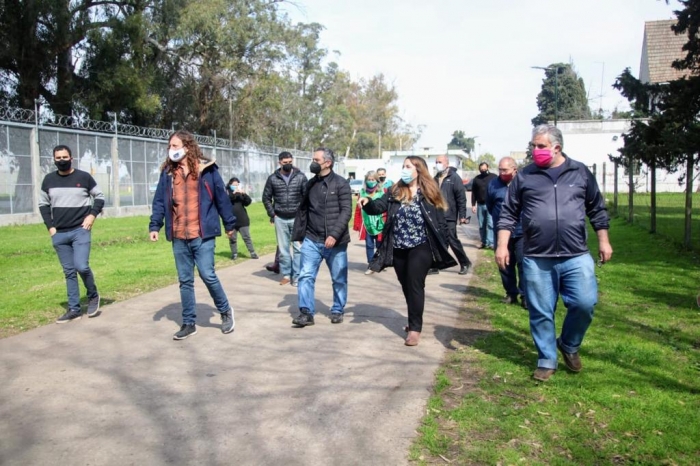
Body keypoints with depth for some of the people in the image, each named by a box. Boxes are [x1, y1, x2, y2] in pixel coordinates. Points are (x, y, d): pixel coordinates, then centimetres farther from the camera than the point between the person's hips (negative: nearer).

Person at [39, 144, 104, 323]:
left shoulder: (84, 177, -1)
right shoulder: (49, 180, 8)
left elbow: (100, 197, 7)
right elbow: (43, 204, 16)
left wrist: (92, 215, -7)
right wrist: (50, 226, 5)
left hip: (80, 230, -3)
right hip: (59, 234, 4)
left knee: (81, 267, -16)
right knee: (69, 272, 7)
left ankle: (93, 296, 10)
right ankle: (74, 309, 13)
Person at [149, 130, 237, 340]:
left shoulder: (207, 169, -4)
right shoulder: (167, 172, 6)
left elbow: (221, 197, 1)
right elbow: (159, 201, 9)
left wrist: (229, 224, 5)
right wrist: (154, 225, 0)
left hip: (202, 234, -4)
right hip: (178, 237, 4)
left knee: (208, 275, -5)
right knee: (185, 281, 10)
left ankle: (225, 311, 20)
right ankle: (189, 323, 21)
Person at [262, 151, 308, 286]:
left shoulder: (301, 177, -1)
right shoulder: (273, 178, 1)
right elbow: (266, 197, 8)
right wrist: (272, 214, 1)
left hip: (297, 218, -1)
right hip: (280, 219, 1)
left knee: (298, 248, -2)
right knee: (283, 249, 7)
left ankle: (297, 276, 4)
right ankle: (286, 274, 17)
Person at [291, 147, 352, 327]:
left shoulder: (341, 183, -5)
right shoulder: (311, 184, 11)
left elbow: (346, 211, -12)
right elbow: (303, 210, 15)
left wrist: (334, 235, -22)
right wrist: (299, 234, 11)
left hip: (335, 241, -4)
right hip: (311, 240, 4)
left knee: (339, 279, 9)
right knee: (306, 276, -4)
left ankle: (338, 311, 25)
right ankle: (306, 313, 1)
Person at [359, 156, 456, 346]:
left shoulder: (429, 193, -4)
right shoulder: (395, 191, 7)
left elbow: (440, 222, -3)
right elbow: (380, 206, -6)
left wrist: (441, 249, -7)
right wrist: (368, 203, -28)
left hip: (420, 247, -5)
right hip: (398, 249, 5)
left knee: (415, 285, -7)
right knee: (406, 286, 15)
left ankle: (415, 328, 0)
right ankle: (414, 321, 33)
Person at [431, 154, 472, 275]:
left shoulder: (454, 178, -6)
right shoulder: (436, 179, 13)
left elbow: (461, 198, -10)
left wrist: (462, 215, -14)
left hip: (449, 216, -6)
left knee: (452, 240, -1)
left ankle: (465, 263, 17)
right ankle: (435, 266, 14)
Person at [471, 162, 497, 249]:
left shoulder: (494, 177, 1)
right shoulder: (476, 179, 10)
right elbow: (473, 193, 11)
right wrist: (473, 205, 5)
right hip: (480, 205, 4)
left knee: (490, 224, -9)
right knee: (481, 225, 7)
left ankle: (490, 243, -10)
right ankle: (484, 242, 14)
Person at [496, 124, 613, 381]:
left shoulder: (580, 172, 7)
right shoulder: (524, 176, 4)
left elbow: (597, 209, 13)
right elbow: (508, 214, 5)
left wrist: (603, 241, 10)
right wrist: (502, 245, -3)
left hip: (576, 257, 1)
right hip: (536, 259, 0)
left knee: (584, 303, -8)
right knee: (541, 313, 5)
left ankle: (569, 345, 21)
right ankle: (546, 361, 21)